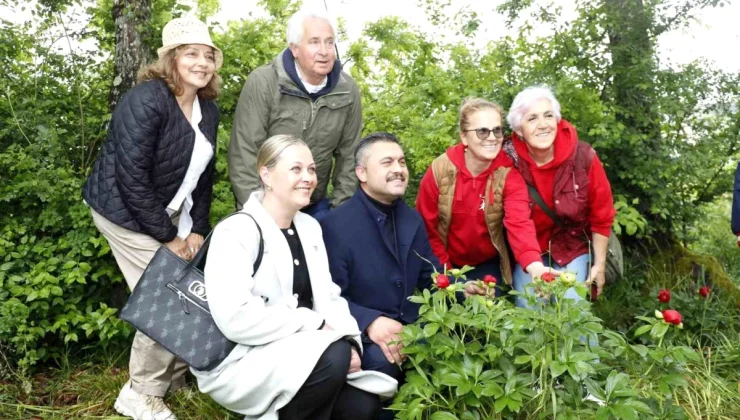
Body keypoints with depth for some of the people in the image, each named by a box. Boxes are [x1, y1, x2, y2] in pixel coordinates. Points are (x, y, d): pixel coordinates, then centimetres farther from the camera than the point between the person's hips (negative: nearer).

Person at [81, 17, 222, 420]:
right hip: (127, 212, -7)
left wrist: (197, 229, -2)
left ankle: (175, 377, 27)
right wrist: (167, 236, -19)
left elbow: (203, 173, 7)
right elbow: (131, 176, -25)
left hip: (169, 213, 8)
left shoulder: (208, 109, 2)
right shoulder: (146, 100, -22)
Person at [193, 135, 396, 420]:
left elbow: (329, 297, 8)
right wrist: (313, 322, -20)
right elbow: (236, 319, -26)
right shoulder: (235, 233, -15)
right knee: (334, 355, -28)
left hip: (296, 351, 7)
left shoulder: (310, 227, 9)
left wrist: (349, 340, -11)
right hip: (240, 361, -6)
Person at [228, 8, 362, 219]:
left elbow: (348, 155, 1)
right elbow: (244, 154, -17)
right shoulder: (263, 83, -17)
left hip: (316, 206, 3)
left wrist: (340, 208, -2)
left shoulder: (348, 90, -5)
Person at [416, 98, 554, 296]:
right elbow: (426, 229, -10)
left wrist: (535, 265, -49)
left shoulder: (509, 174, -16)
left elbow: (520, 223, -31)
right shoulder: (440, 170, -17)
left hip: (488, 264, 0)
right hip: (449, 265, 0)